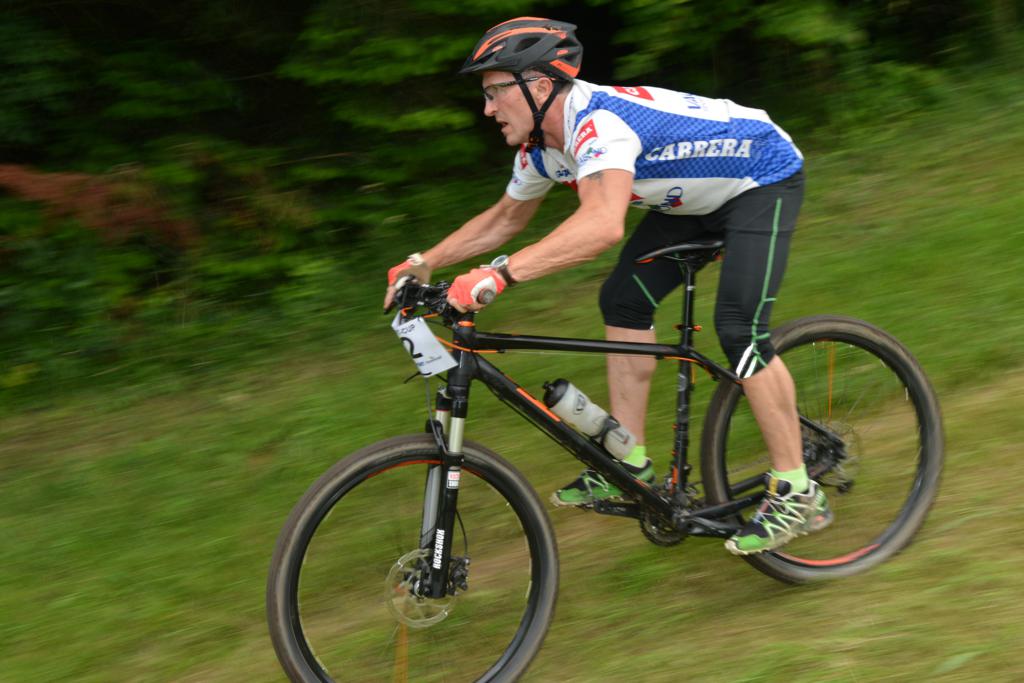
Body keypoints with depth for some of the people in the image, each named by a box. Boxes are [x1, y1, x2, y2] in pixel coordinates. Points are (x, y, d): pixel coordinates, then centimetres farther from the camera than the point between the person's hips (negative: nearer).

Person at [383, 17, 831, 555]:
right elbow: (505, 218, 13)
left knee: (738, 328, -22)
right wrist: (424, 262, 4)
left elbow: (603, 225, -53)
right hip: (697, 198, 9)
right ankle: (630, 464, 7)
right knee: (623, 300, 0)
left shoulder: (598, 123, -35)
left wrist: (498, 275, -58)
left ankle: (797, 493, -12)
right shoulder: (541, 147, -5)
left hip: (765, 178, -9)